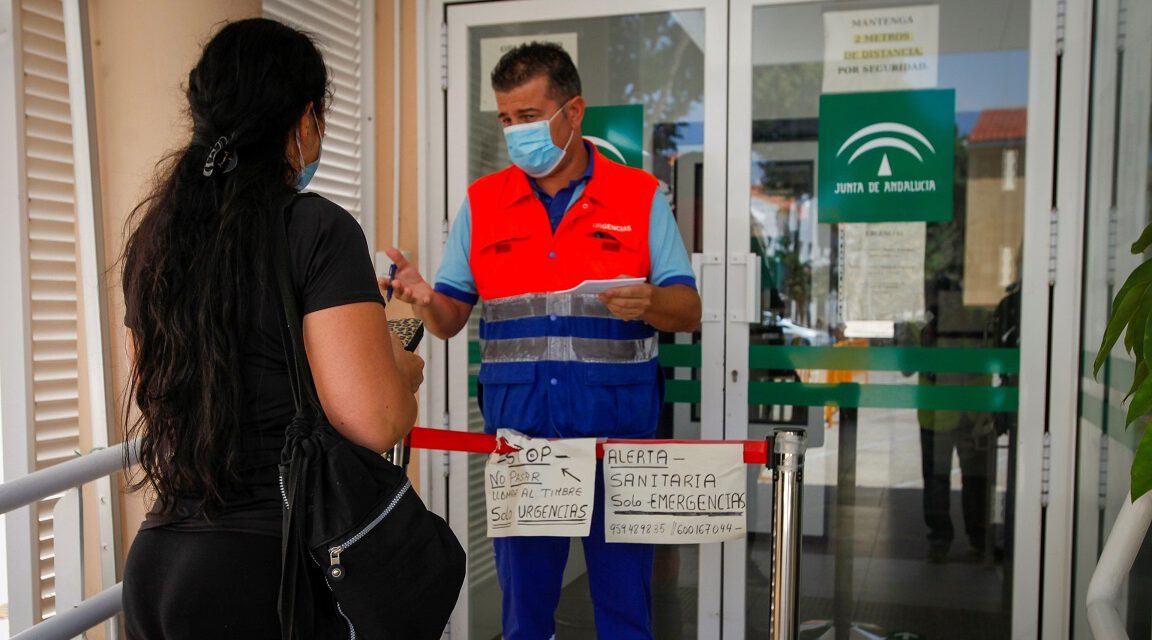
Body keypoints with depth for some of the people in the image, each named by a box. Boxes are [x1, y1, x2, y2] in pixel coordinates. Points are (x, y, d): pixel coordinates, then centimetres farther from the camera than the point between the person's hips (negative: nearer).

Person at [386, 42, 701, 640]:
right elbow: (451, 319, 8)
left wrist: (650, 303, -22)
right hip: (517, 422, 2)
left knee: (624, 589, 7)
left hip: (617, 418, -1)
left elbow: (688, 311, 0)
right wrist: (426, 300, -15)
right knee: (523, 588, 13)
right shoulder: (481, 203, 8)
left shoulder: (640, 196, 2)